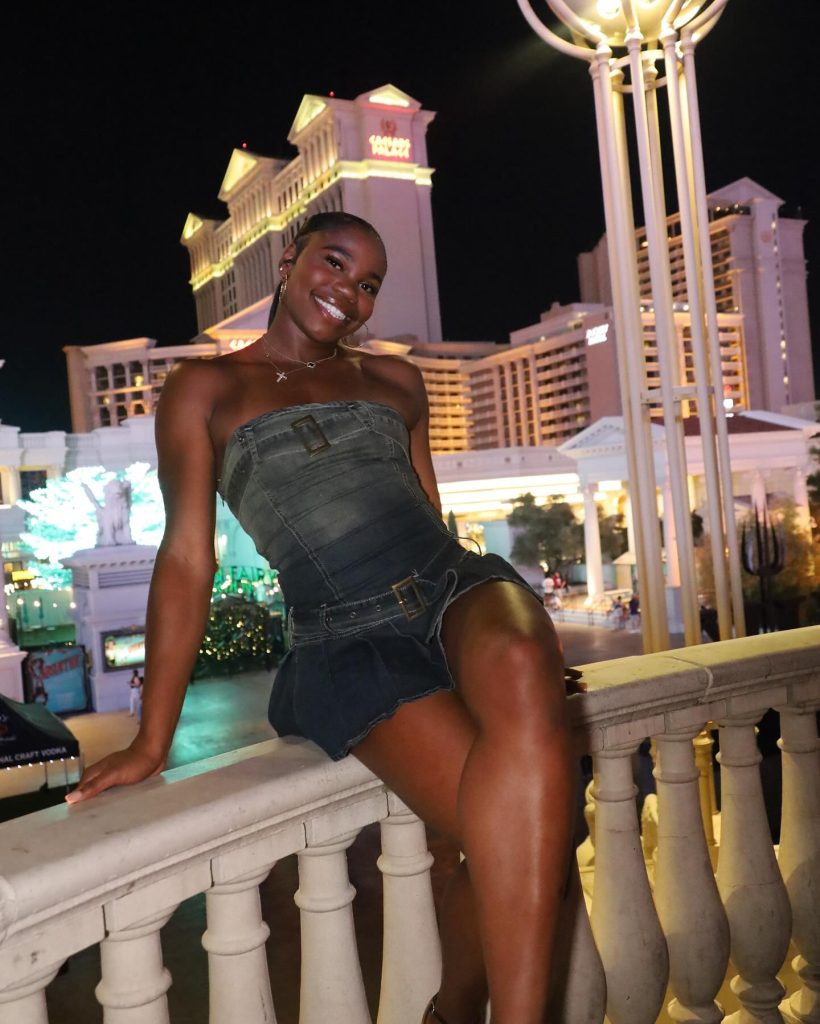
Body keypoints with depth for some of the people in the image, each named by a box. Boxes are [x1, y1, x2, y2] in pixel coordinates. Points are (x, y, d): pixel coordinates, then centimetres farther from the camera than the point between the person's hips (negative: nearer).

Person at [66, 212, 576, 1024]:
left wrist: (522, 652, 25)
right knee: (514, 838, -28)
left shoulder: (394, 380, 20)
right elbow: (187, 560, 5)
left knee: (523, 682, -35)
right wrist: (152, 741, 2)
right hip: (349, 645, -3)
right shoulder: (207, 390, 10)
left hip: (460, 587, 3)